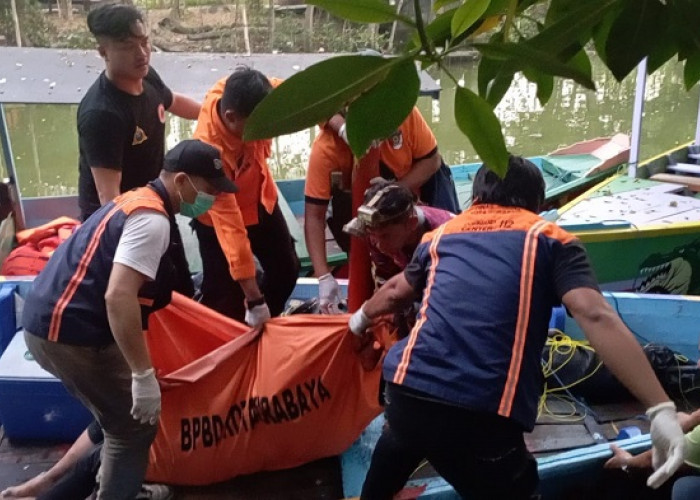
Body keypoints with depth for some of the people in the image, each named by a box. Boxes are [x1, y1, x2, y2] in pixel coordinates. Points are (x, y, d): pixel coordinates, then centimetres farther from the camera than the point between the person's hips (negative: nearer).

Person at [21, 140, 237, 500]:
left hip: (53, 321, 10)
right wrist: (144, 374, -25)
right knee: (135, 427, 3)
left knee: (118, 417, 24)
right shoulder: (152, 219, -17)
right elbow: (118, 296, -28)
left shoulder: (137, 202, 15)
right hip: (70, 332, -10)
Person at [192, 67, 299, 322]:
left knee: (287, 269, 17)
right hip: (219, 216, -6)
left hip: (261, 198, 6)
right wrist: (254, 298, -37)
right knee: (225, 297, -6)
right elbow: (229, 226, -39)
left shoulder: (240, 95, -29)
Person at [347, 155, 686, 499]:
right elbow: (595, 316, -7)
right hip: (483, 417, -4)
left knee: (401, 438, 37)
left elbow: (397, 290, 38)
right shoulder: (551, 239, 9)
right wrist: (661, 408, -11)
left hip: (406, 391, 5)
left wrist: (361, 318, 58)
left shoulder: (442, 234, 21)